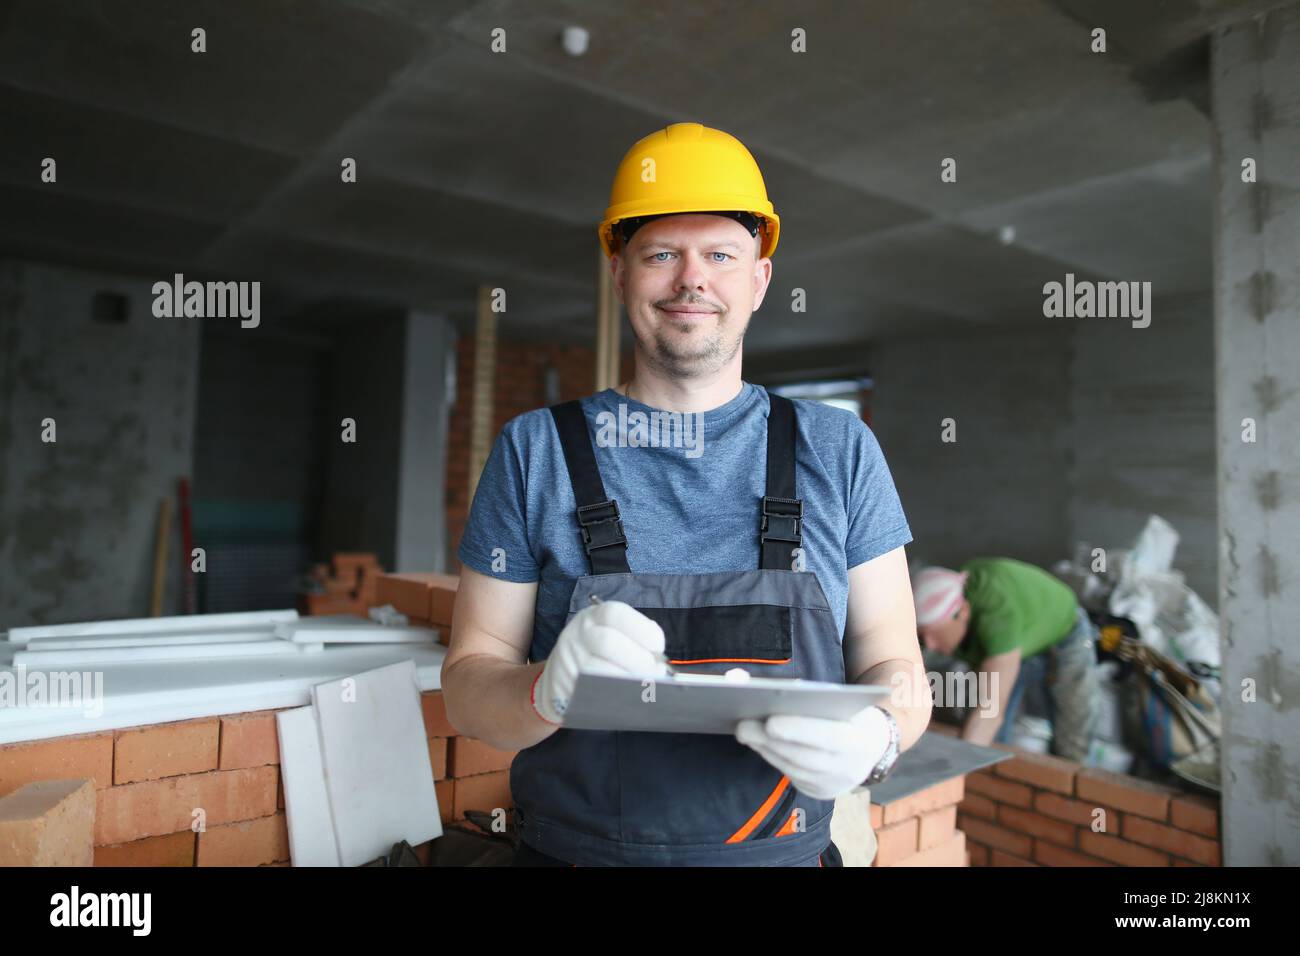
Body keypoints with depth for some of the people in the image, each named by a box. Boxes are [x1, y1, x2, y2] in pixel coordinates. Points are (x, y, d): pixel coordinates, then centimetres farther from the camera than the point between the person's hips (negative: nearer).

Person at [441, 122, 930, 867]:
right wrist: (550, 689, -25)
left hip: (786, 849, 1)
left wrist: (875, 737, -21)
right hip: (576, 846, 0)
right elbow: (468, 682, -4)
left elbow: (894, 664, 0)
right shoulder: (536, 450, -4)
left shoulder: (840, 449, -2)